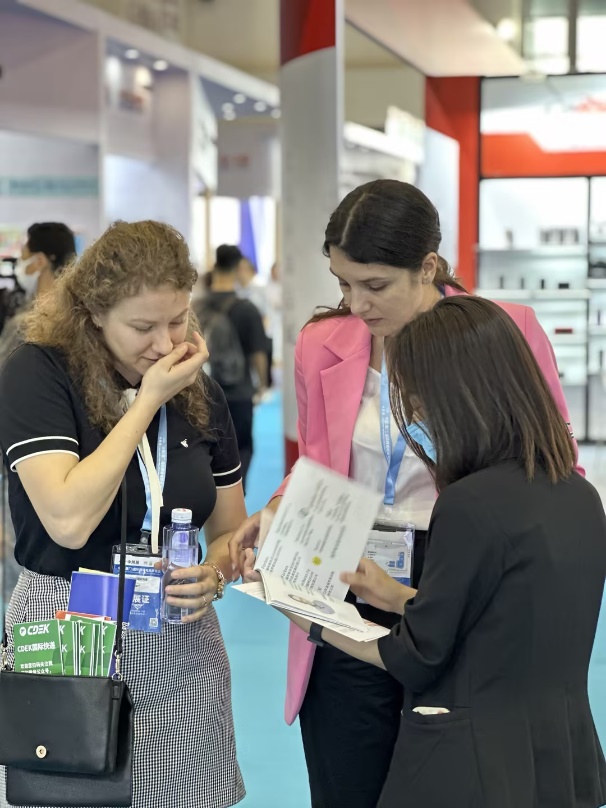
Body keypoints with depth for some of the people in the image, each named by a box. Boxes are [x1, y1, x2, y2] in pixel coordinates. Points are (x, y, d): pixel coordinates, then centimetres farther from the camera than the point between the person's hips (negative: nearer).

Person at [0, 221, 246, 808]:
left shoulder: (200, 395, 5)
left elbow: (228, 531, 14)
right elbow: (70, 521, -22)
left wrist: (214, 576, -10)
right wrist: (148, 400, -18)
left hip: (179, 646, 4)